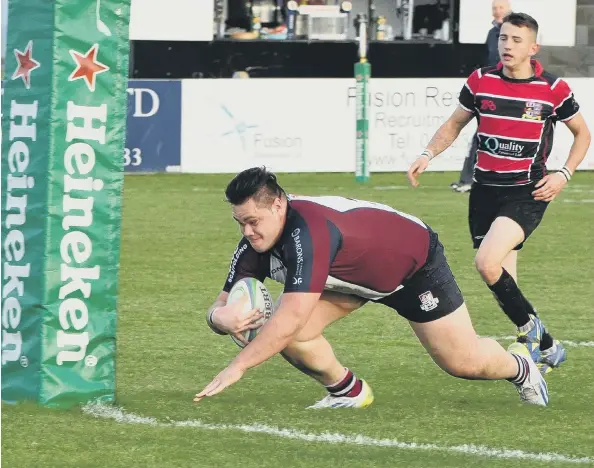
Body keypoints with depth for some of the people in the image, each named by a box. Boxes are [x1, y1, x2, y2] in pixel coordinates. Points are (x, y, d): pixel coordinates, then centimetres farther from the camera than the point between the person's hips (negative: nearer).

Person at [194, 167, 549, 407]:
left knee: (463, 362, 0)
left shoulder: (307, 232, -44)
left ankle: (520, 366, 36)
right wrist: (224, 318, -40)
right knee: (286, 335, -16)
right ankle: (348, 392, 10)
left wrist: (237, 367, -51)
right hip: (355, 276, 6)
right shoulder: (255, 244, -21)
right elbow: (223, 306, -14)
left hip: (415, 261, -6)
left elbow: (292, 316, -50)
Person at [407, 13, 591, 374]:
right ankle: (547, 348, 23)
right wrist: (428, 154, -1)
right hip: (485, 191, 5)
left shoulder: (553, 89, -7)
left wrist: (565, 174, -6)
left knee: (487, 263, -25)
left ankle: (530, 327, -3)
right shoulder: (480, 81, 2)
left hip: (527, 194, -5)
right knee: (504, 283, 5)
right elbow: (455, 124, 16)